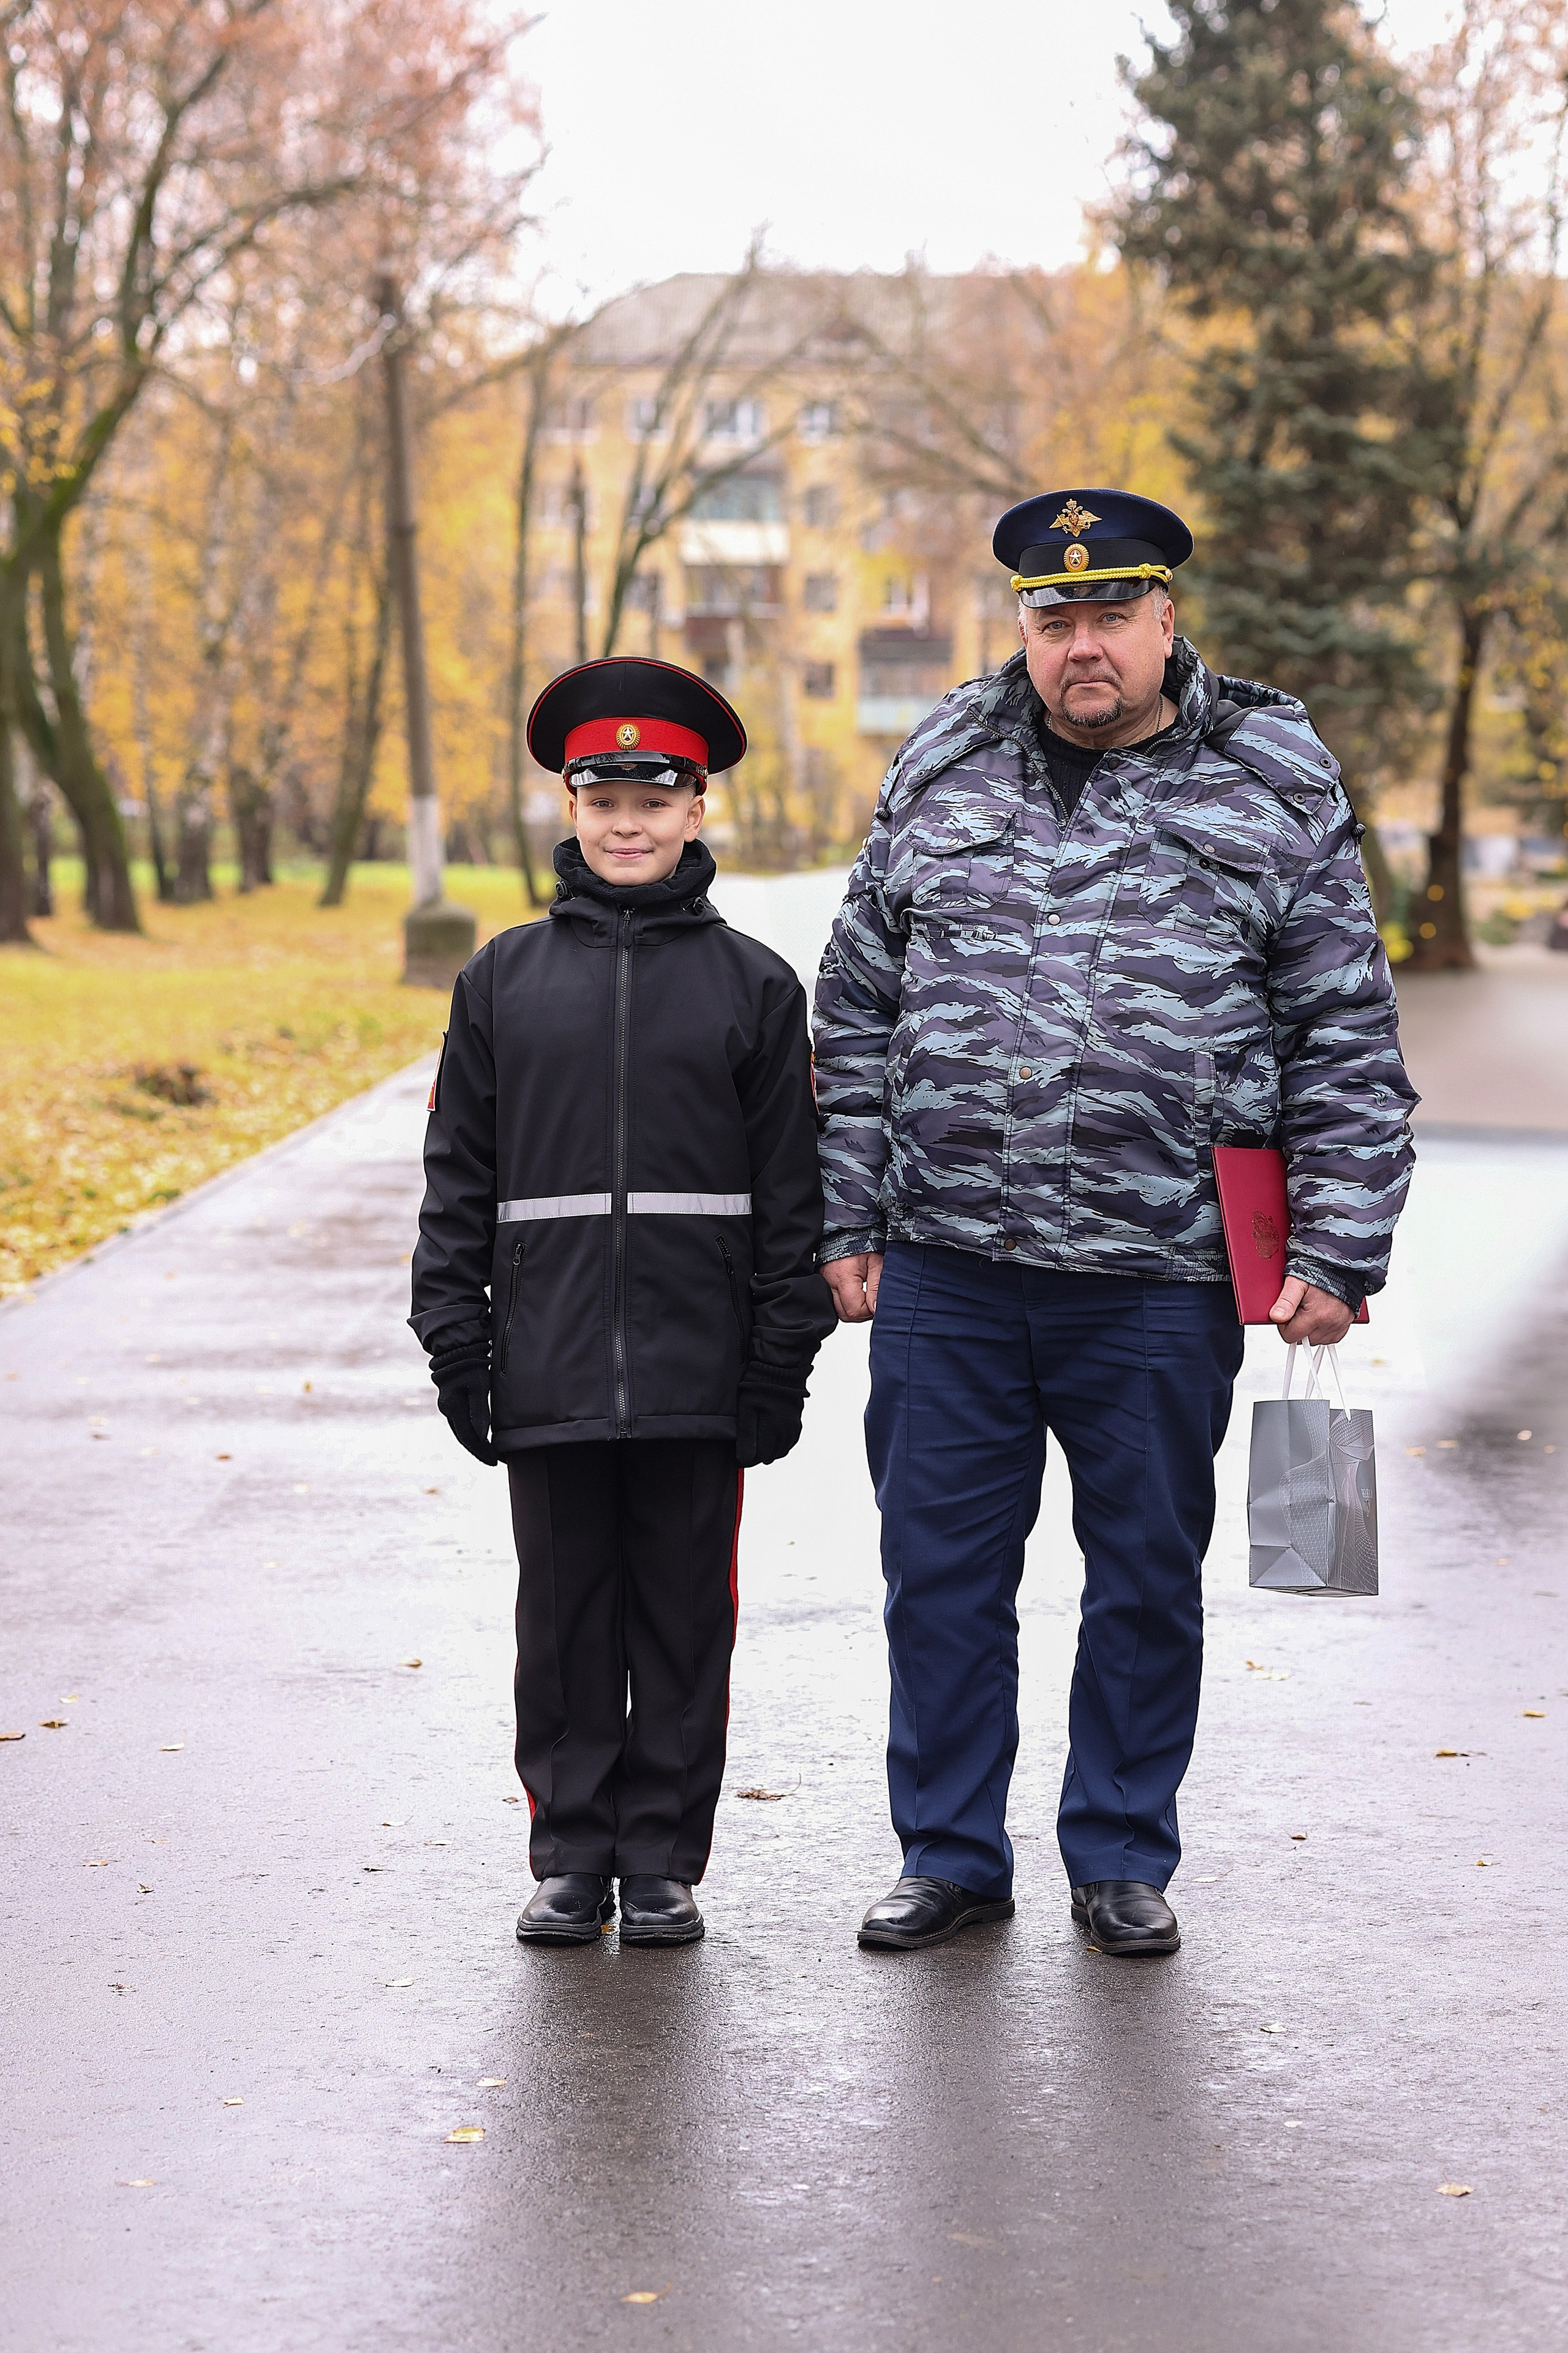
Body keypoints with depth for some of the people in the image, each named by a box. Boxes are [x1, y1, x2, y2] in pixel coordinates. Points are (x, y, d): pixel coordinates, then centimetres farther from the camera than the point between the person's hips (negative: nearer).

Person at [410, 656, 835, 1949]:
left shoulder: (753, 983, 3)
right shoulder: (505, 978, 7)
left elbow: (792, 1189, 3)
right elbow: (459, 1175, 8)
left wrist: (784, 1360, -2)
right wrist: (456, 1342, 2)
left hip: (699, 1367, -1)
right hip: (550, 1365, 1)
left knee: (686, 1617, 6)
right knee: (564, 1614, 7)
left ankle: (664, 1863, 17)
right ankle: (571, 1861, 18)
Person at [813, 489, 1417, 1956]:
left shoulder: (1275, 790, 1)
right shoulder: (942, 774, 8)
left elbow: (1347, 1047, 1)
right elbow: (859, 1013, 11)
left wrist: (1337, 1252, -5)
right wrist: (848, 1220, 7)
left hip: (1160, 1282, -2)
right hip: (944, 1276, 2)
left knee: (1147, 1579, 10)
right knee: (941, 1571, 8)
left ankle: (1122, 1858, 26)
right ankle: (950, 1857, 23)